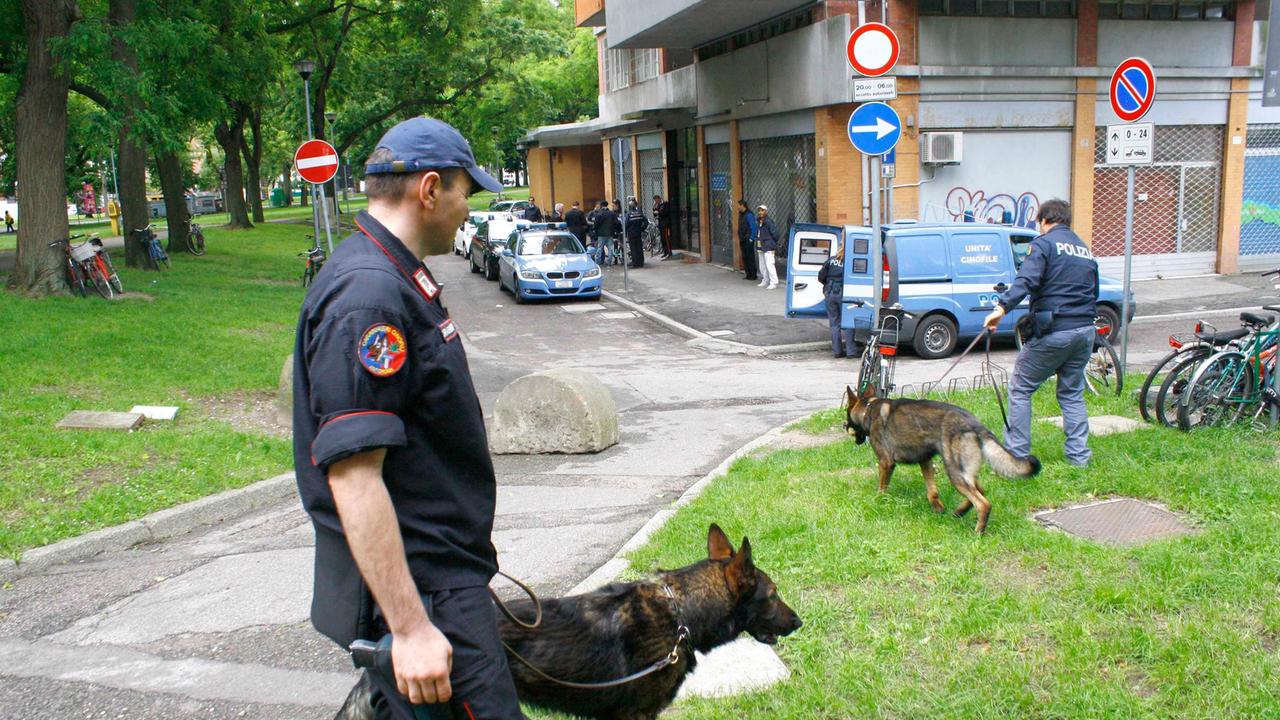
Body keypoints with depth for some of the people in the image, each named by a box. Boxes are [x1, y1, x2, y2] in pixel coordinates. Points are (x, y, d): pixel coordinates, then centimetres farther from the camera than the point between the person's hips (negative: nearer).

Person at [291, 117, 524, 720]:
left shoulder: (392, 279, 13)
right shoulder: (369, 297, -21)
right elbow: (353, 476, -27)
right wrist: (410, 628, -27)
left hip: (441, 574, 10)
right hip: (422, 593, -10)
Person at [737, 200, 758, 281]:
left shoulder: (749, 215, -14)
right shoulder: (741, 215, 14)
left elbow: (753, 228, -16)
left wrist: (751, 239, -17)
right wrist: (739, 238, 15)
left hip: (748, 240, -9)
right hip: (742, 240, 9)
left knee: (750, 258, -5)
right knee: (745, 258, 10)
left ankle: (753, 275, 1)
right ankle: (748, 275, 17)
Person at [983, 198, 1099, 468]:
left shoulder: (1045, 243, -5)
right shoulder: (1085, 249, 19)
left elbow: (1027, 279, -22)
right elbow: (1093, 292, 24)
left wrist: (1002, 307, -32)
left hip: (1055, 332, -7)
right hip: (1086, 330, 7)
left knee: (1020, 388, 4)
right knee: (1072, 393, 17)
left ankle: (1016, 453, 4)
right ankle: (1079, 456, 16)